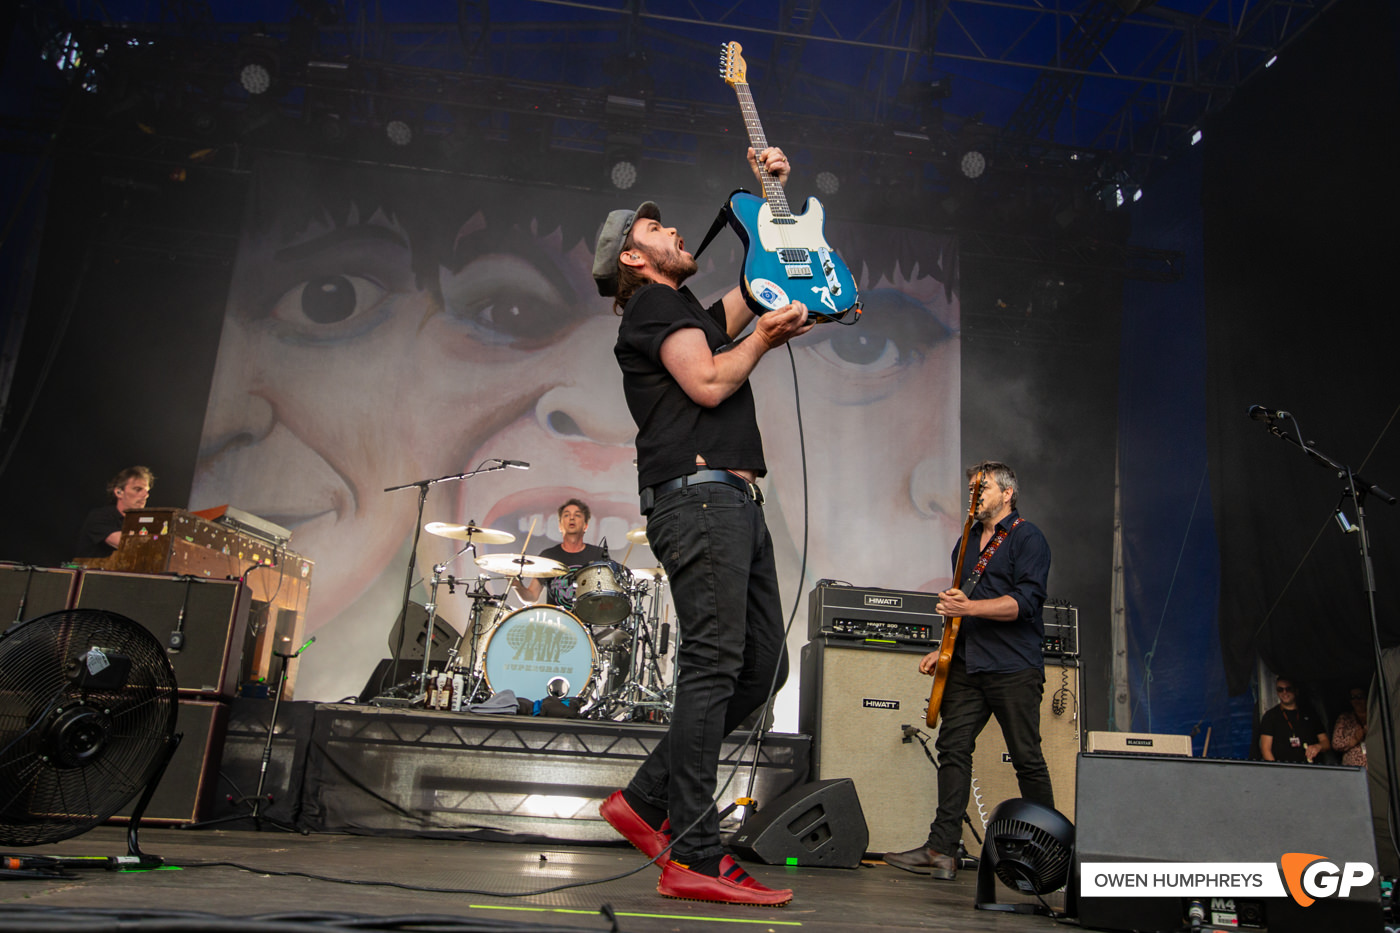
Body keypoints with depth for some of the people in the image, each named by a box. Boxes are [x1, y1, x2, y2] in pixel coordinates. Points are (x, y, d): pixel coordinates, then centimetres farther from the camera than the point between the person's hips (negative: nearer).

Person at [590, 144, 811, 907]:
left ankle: (646, 799, 11)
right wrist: (766, 335, 3)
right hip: (698, 496, -10)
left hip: (735, 503, 10)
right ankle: (694, 859, -11)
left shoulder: (695, 313, 30)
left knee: (763, 666, 5)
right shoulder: (655, 305, 3)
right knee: (714, 665, -14)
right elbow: (709, 384, -12)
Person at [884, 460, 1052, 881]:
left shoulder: (1027, 538, -2)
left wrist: (969, 607, -22)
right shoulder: (968, 541, 22)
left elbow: (1024, 602, -14)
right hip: (967, 664, 7)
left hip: (1014, 668, -7)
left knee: (1027, 758, -1)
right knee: (952, 747, -1)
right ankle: (941, 850, 0)